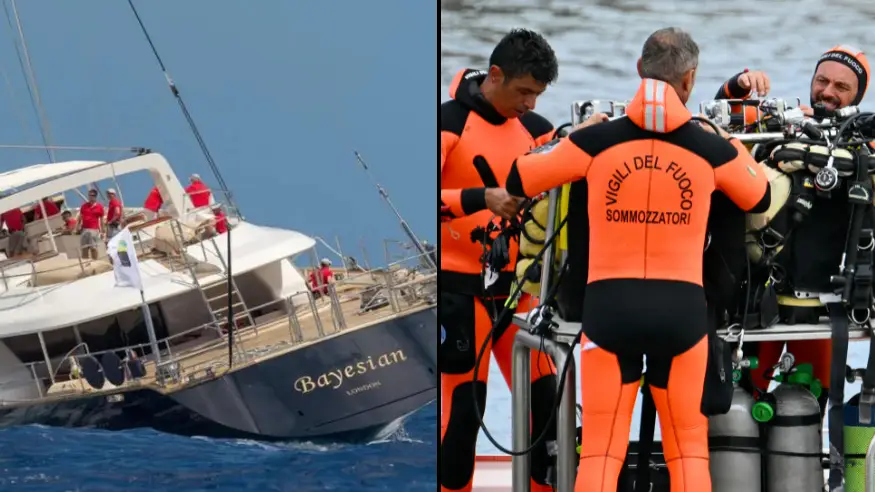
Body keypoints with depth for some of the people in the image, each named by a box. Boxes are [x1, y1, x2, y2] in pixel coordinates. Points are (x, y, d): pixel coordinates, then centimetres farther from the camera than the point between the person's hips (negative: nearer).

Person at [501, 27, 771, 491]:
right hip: (681, 305, 0)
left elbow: (516, 180, 8)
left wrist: (573, 135, 23)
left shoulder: (596, 140, -3)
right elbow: (761, 198, 19)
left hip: (610, 302, 0)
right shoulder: (712, 148, 0)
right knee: (688, 446, 11)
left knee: (600, 449, 2)